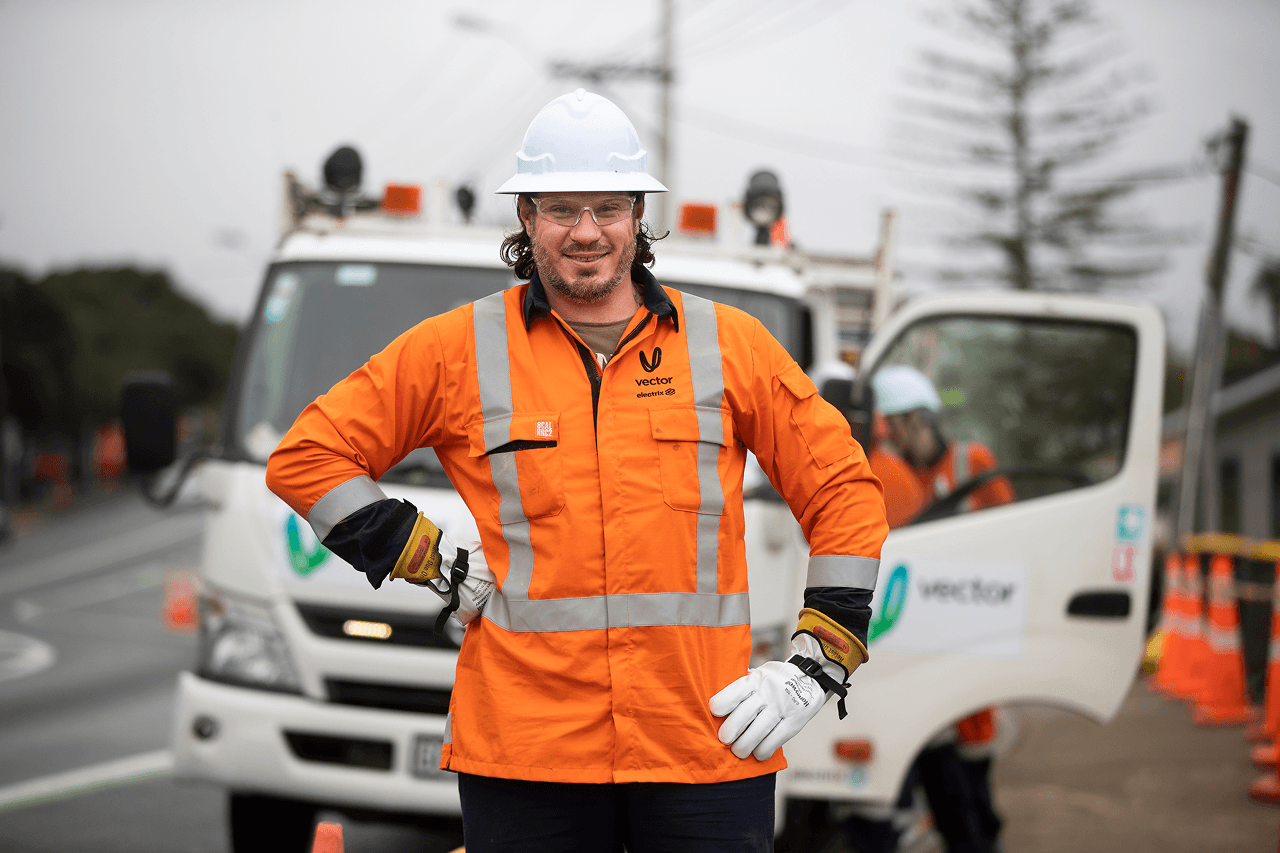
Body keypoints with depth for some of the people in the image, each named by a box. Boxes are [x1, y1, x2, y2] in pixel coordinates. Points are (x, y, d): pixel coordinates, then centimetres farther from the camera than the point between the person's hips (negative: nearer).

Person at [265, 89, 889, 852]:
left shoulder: (729, 345, 8)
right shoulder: (460, 351, 5)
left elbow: (845, 492, 11)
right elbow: (308, 456, 9)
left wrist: (818, 665, 3)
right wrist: (436, 564, 1)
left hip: (709, 742, 1)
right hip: (523, 751, 0)